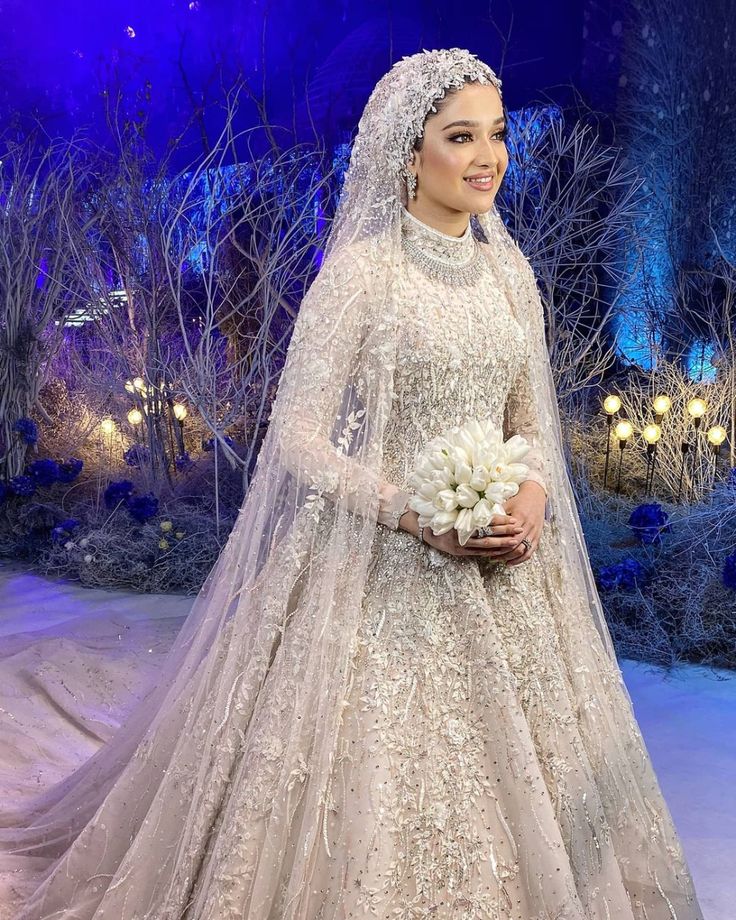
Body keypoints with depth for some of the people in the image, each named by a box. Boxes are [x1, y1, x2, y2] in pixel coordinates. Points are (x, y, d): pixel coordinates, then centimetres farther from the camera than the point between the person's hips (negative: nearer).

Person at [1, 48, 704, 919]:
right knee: (376, 773, 3)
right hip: (381, 567, -5)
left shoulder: (510, 270, 7)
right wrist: (416, 514, -20)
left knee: (512, 772, 13)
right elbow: (296, 436, -11)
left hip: (501, 568, 6)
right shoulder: (359, 271, -11)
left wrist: (532, 498, -7)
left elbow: (530, 421, 13)